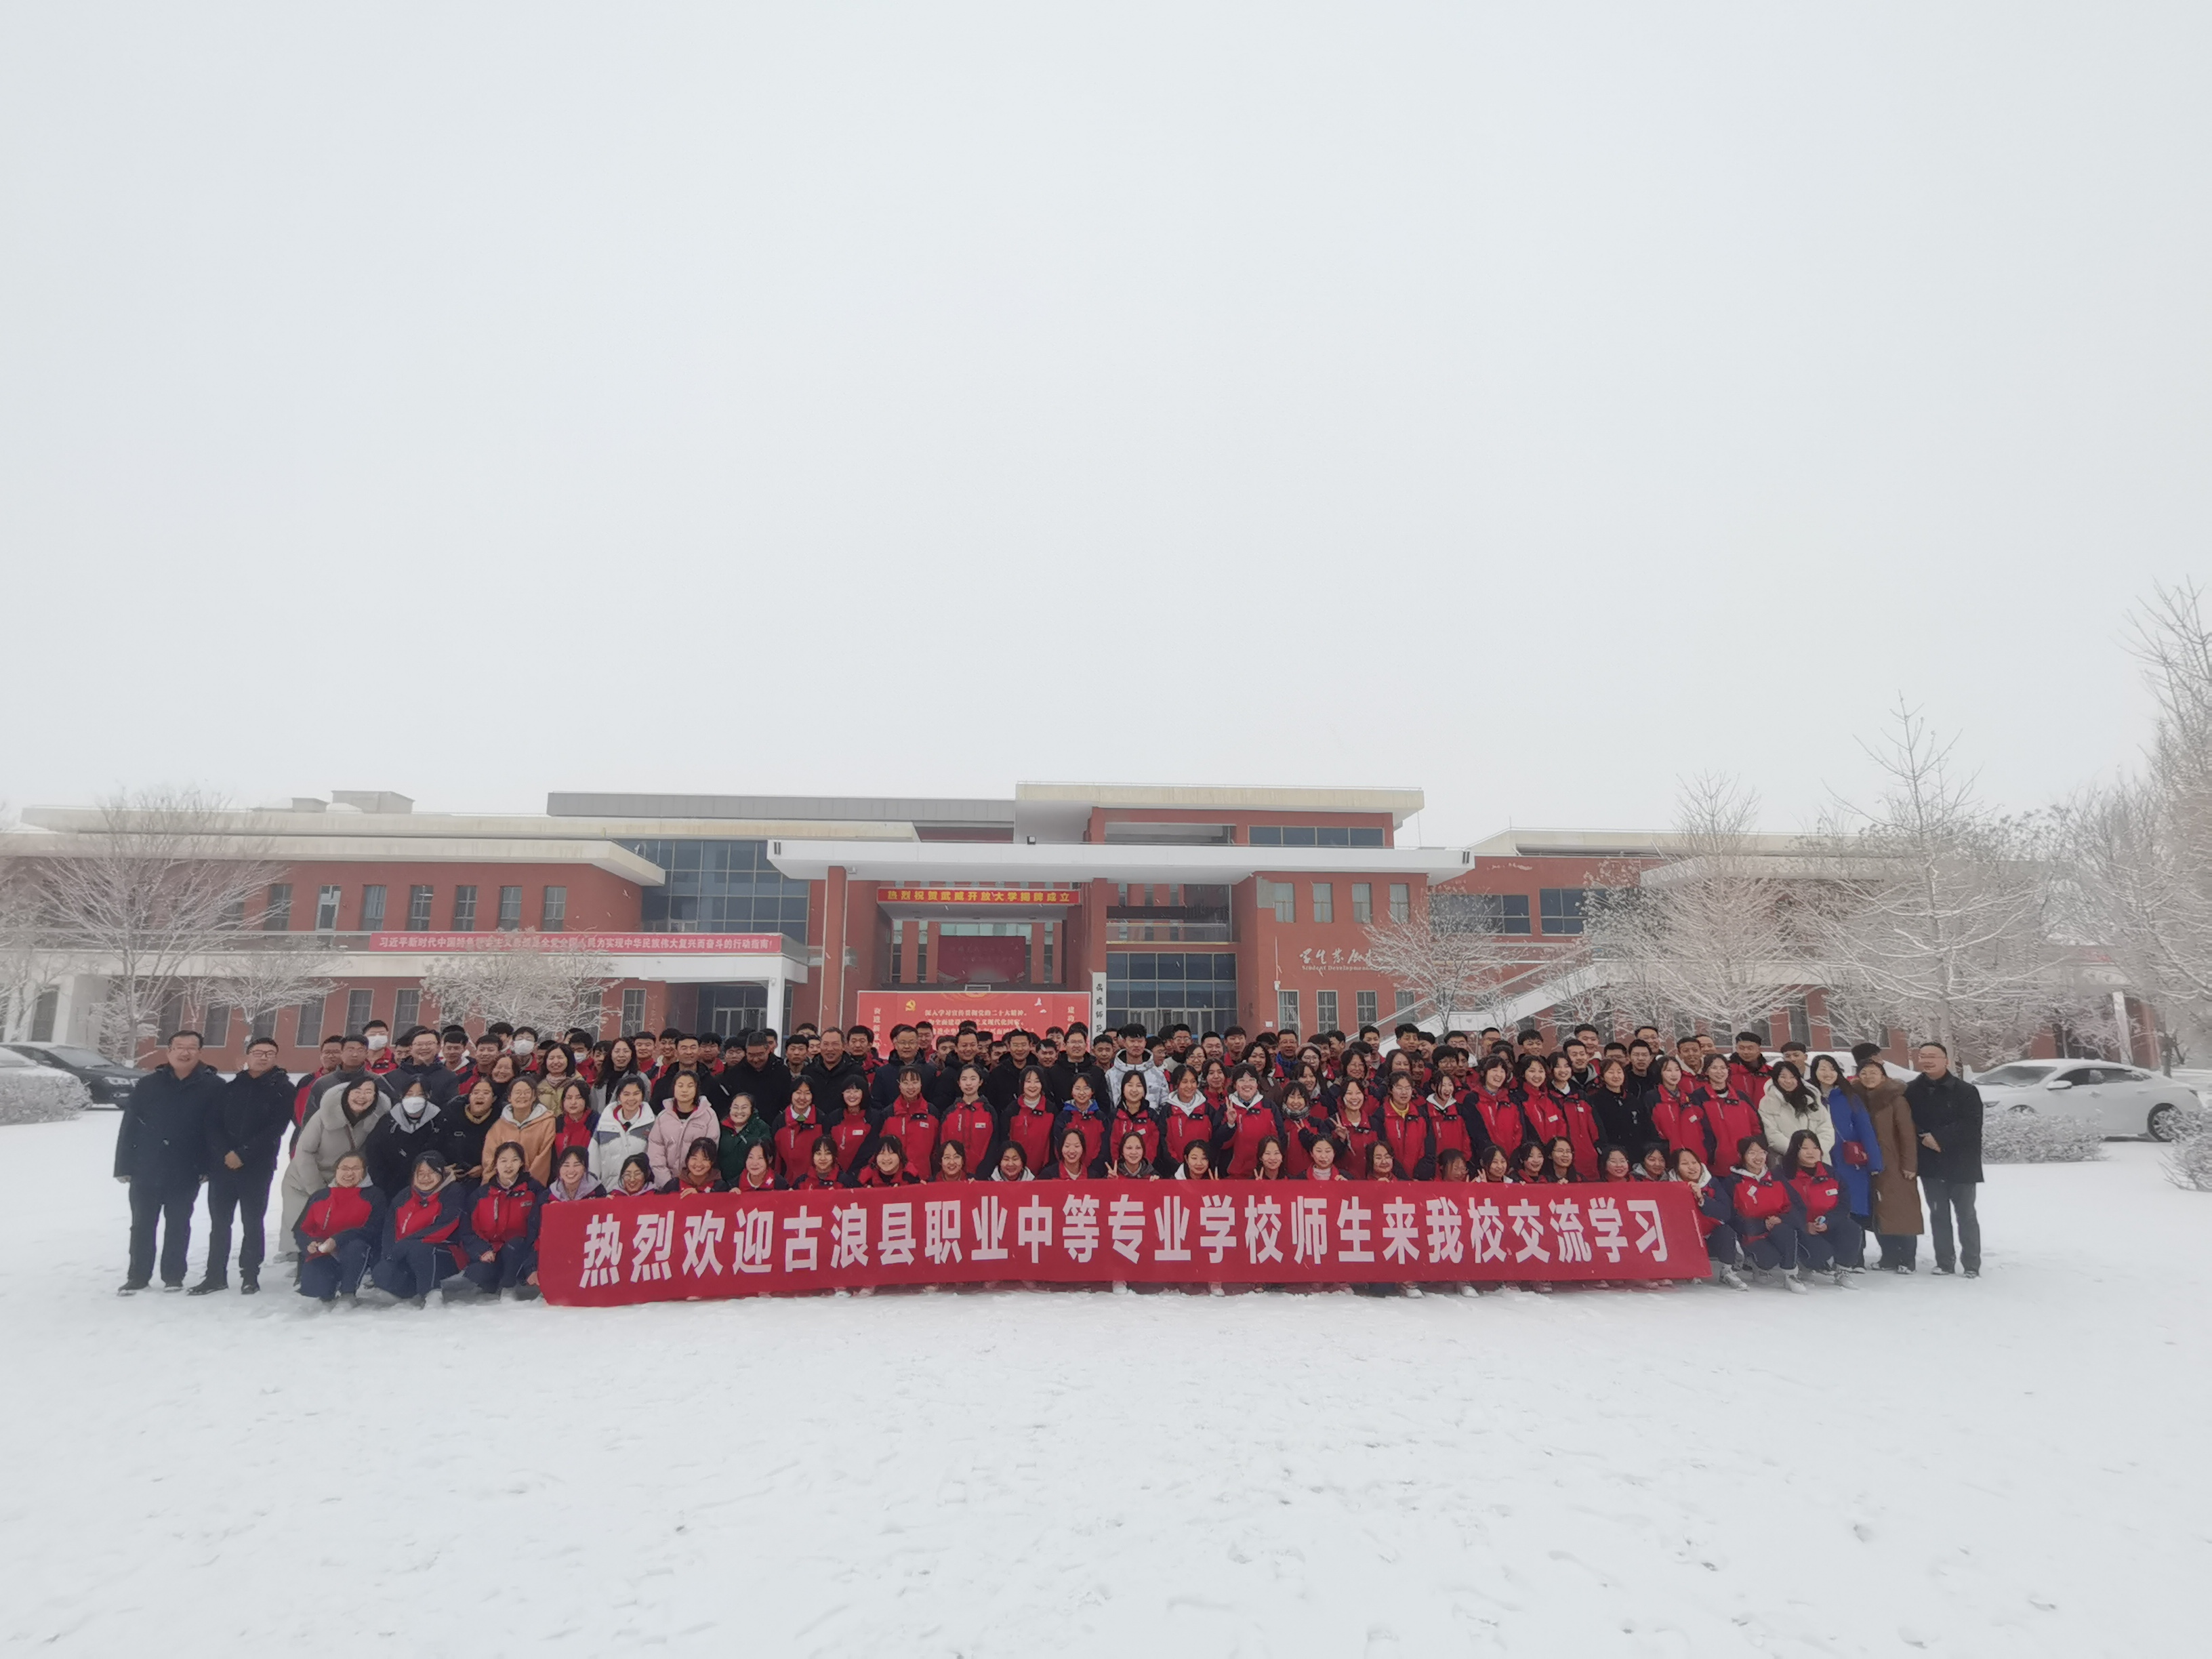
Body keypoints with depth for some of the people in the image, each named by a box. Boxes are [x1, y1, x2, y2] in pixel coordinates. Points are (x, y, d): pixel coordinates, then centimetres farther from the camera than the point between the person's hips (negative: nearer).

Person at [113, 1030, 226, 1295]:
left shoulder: (213, 1086, -4)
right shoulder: (148, 1084, 1)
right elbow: (128, 1127, 2)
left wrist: (208, 1166, -9)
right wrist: (124, 1165, -3)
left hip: (185, 1173, -1)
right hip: (146, 1170, 1)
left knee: (178, 1225, 9)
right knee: (142, 1225, 9)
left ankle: (173, 1276, 19)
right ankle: (137, 1276, 21)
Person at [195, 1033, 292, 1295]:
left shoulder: (283, 1089, 0)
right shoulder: (230, 1088, 12)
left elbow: (275, 1129, -9)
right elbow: (212, 1122, 4)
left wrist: (243, 1154, -15)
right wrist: (225, 1153, -11)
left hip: (258, 1167, -3)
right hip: (222, 1163, 3)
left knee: (252, 1222, 1)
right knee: (219, 1221, 8)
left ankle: (250, 1275, 10)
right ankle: (215, 1275, 17)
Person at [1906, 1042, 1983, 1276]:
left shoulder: (1965, 1090, -7)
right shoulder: (1912, 1091, 4)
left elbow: (1971, 1124, -14)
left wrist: (1940, 1138, -19)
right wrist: (1923, 1139, -13)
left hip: (1961, 1163, -3)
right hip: (1930, 1164, 3)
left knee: (1966, 1214, 3)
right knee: (1938, 1214, 8)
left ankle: (1972, 1265, 10)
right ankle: (1944, 1262, 16)